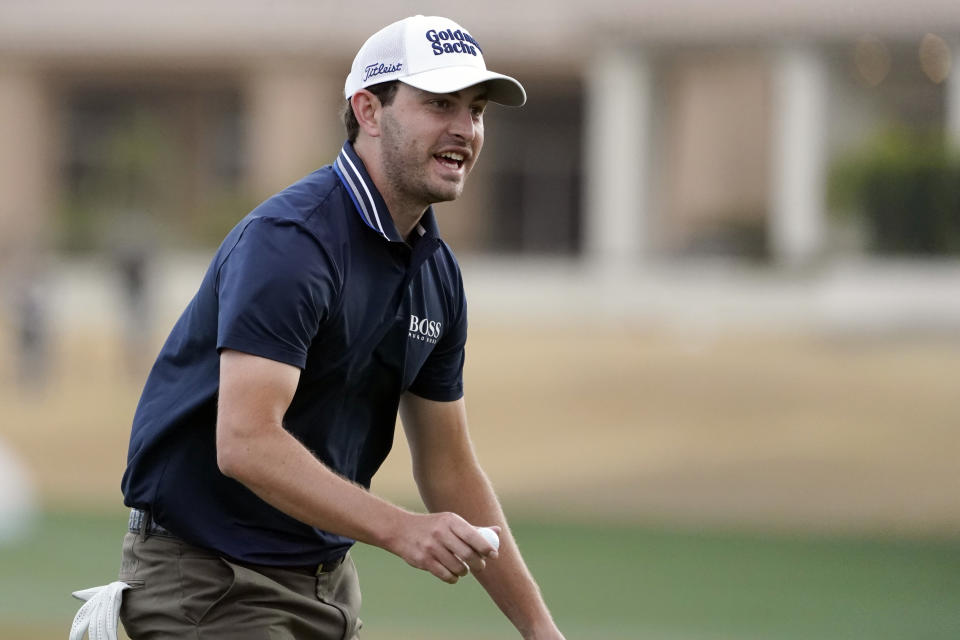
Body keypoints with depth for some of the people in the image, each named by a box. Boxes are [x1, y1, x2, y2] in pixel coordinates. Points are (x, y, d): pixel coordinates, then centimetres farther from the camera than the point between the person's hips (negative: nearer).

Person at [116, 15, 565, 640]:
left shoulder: (436, 272, 7)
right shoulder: (289, 241, -20)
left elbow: (449, 469, 14)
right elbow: (245, 443, -30)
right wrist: (400, 529, -37)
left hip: (328, 578, 8)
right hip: (206, 581, -8)